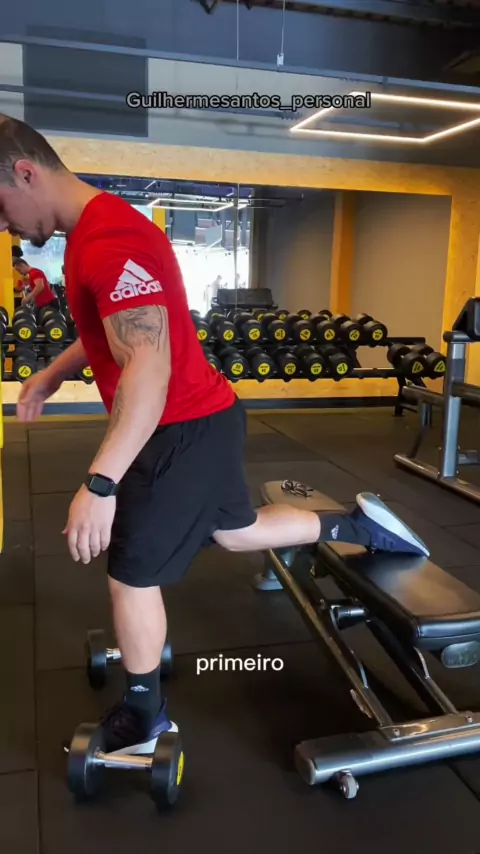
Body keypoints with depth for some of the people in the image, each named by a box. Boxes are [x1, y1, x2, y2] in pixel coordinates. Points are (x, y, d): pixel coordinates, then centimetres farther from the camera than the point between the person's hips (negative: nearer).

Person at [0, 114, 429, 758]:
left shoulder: (109, 242, -24)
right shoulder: (95, 231, 10)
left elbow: (149, 368, -33)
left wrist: (99, 484, -35)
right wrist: (53, 374, 18)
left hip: (184, 433, -10)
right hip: (202, 422, 10)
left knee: (132, 576, 4)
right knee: (237, 531, 25)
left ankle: (143, 718, 25)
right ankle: (357, 525, 35)